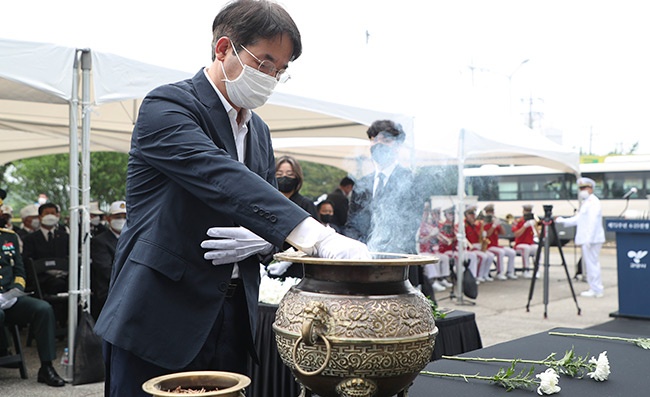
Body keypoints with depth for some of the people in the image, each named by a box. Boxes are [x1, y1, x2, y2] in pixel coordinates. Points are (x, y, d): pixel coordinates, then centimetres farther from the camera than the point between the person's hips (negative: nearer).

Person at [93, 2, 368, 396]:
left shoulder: (260, 131, 14)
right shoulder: (167, 106, -10)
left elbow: (274, 212, 18)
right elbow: (224, 179, -26)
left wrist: (262, 242, -8)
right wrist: (318, 236, -37)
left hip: (233, 323, 7)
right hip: (161, 319, -6)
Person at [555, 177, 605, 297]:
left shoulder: (593, 202, -10)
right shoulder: (585, 203, 22)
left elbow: (593, 221, -18)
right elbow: (577, 219, 22)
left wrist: (589, 239, -24)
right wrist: (562, 221, 11)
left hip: (591, 240, -10)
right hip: (586, 239, 10)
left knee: (591, 263, -8)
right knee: (589, 264, 12)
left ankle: (596, 290, -4)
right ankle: (594, 288, 18)